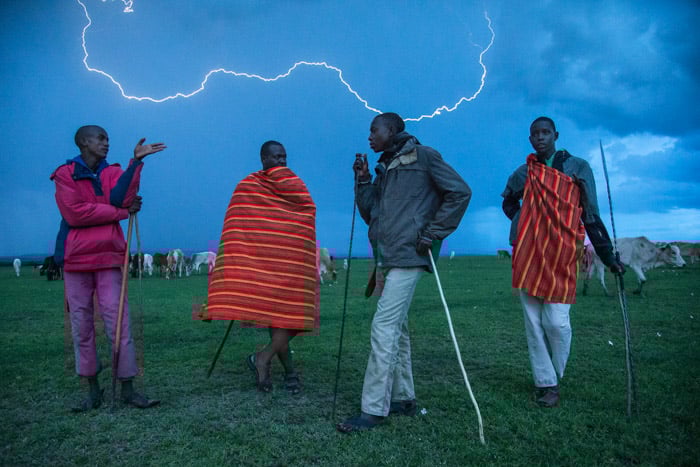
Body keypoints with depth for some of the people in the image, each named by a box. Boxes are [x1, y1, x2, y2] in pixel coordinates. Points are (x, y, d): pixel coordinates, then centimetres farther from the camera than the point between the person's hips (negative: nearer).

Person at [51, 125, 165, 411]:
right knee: (81, 326, 4)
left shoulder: (113, 172, 11)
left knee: (118, 324, -3)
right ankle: (93, 389, 15)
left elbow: (118, 198, -11)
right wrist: (124, 211, -9)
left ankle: (127, 388, 3)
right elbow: (74, 214, -11)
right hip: (75, 259, -1)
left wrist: (136, 161, -14)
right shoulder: (65, 175, 4)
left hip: (109, 257, 1)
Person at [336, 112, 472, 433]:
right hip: (388, 258, 9)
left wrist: (433, 233, -11)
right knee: (396, 328, 13)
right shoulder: (385, 168, 19)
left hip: (408, 256, -9)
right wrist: (362, 180, 6)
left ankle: (373, 409, -6)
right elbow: (369, 214, 18)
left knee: (384, 327, -12)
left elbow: (460, 192, -8)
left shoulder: (422, 156, -3)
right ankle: (403, 398, 25)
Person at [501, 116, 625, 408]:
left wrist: (608, 257, 6)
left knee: (556, 322, -8)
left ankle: (554, 377, 17)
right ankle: (546, 384, 13)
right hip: (528, 256, 2)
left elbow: (591, 216, 7)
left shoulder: (578, 168, 6)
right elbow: (509, 202, 29)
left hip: (561, 256, -2)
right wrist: (525, 224, 10)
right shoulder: (524, 173, 12)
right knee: (533, 322, 2)